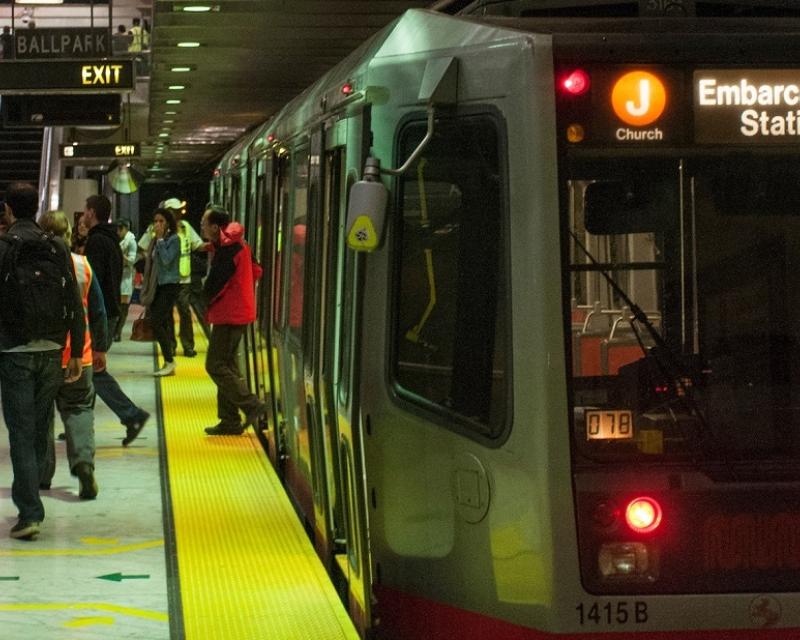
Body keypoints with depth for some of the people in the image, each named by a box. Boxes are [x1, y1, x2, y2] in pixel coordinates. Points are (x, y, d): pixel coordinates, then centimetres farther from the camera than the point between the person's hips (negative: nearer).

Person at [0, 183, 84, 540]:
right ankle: (30, 505, 25)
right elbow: (74, 304, 3)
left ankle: (30, 513, -9)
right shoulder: (57, 247, 3)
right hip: (51, 350, 4)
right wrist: (76, 352, 9)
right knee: (40, 431, 15)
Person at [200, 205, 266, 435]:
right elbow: (255, 271, 19)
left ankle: (252, 406, -7)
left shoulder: (227, 250, -19)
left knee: (215, 365, -8)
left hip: (229, 315, -10)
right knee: (227, 365, 12)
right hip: (238, 311, 10)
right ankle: (230, 421, 15)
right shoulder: (238, 244, 12)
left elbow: (212, 286, -19)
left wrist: (207, 303, 1)